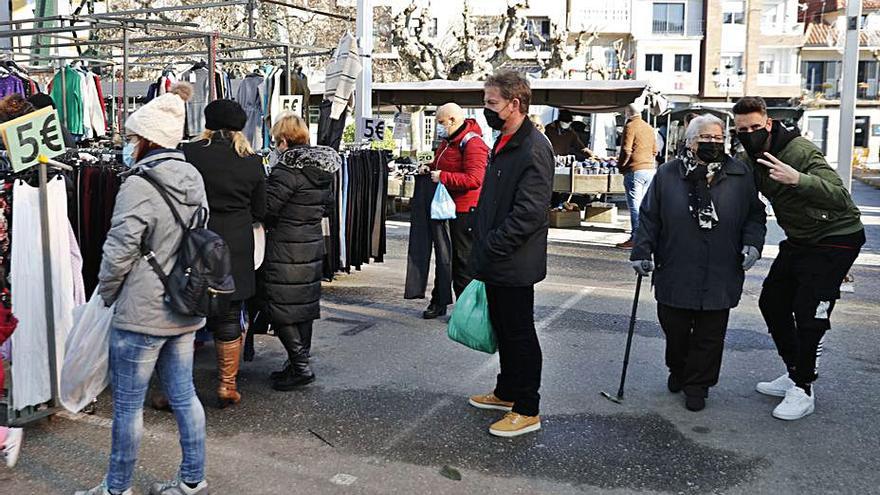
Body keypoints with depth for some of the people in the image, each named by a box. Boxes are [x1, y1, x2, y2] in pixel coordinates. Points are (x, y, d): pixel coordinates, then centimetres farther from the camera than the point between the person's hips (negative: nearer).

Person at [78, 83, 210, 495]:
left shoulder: (139, 186, -17)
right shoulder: (192, 180, 6)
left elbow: (119, 252, -16)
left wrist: (107, 293, 1)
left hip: (141, 313, -8)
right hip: (185, 310, 8)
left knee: (127, 405, 7)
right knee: (183, 395, 15)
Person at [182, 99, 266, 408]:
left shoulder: (188, 154, -7)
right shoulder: (253, 162, 0)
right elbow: (260, 212, 6)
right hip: (236, 249, 2)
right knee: (229, 319, 11)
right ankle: (227, 386, 18)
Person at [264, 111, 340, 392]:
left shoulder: (288, 169, -18)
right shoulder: (324, 167, 7)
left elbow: (267, 208, -18)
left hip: (286, 249, -8)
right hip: (313, 244, 9)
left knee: (281, 308, 0)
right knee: (305, 304, 15)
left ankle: (300, 367, 0)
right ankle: (300, 363, 24)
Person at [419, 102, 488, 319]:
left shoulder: (472, 144, -17)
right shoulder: (447, 141, 15)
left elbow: (474, 179, -27)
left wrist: (443, 177, -24)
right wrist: (430, 168, 9)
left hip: (464, 211, -9)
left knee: (463, 259, -1)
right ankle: (439, 301, 25)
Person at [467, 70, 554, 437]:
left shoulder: (534, 149, -19)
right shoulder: (503, 143, 13)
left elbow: (529, 213, -24)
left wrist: (490, 247, -19)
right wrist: (482, 247, 14)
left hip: (514, 265, -9)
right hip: (495, 260, 9)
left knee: (519, 334, 2)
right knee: (503, 329, 20)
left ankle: (527, 410, 14)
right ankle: (507, 392, 36)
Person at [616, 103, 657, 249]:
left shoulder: (630, 126, -8)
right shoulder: (649, 128, 15)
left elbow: (626, 150, -15)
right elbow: (654, 151, 19)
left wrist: (620, 165, -1)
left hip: (634, 171, -8)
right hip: (650, 169, 8)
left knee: (634, 205, -6)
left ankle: (635, 238, -6)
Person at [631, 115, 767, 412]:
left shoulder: (741, 175, 5)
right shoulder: (668, 174, 2)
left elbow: (755, 215, 11)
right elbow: (650, 217, 5)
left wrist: (752, 242, -5)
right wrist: (642, 251, -3)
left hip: (720, 276, 0)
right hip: (675, 273, 0)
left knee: (709, 335, 7)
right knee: (674, 330, 10)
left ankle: (698, 385, 24)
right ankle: (678, 370, 37)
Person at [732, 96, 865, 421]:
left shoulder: (800, 151, -26)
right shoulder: (749, 160, -2)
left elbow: (841, 198, -36)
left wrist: (798, 180, -53)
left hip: (836, 239, -8)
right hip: (798, 241, 8)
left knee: (808, 313, -12)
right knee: (772, 302, 10)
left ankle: (803, 391, 4)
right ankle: (795, 374, 25)